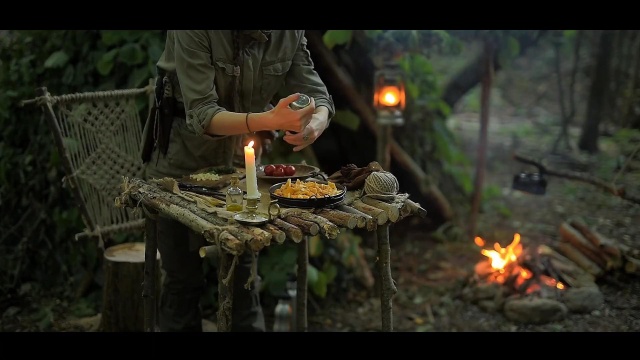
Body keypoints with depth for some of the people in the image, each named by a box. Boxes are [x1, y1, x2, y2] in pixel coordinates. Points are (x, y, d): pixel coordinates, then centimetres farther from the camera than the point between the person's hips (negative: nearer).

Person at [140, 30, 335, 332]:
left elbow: (317, 97, -9)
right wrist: (269, 120, -45)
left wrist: (314, 125, -33)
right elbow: (202, 115, -29)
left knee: (244, 272, 8)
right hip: (183, 162, -4)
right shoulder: (193, 33, -26)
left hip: (240, 161, 4)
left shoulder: (292, 34, -11)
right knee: (184, 278, 4)